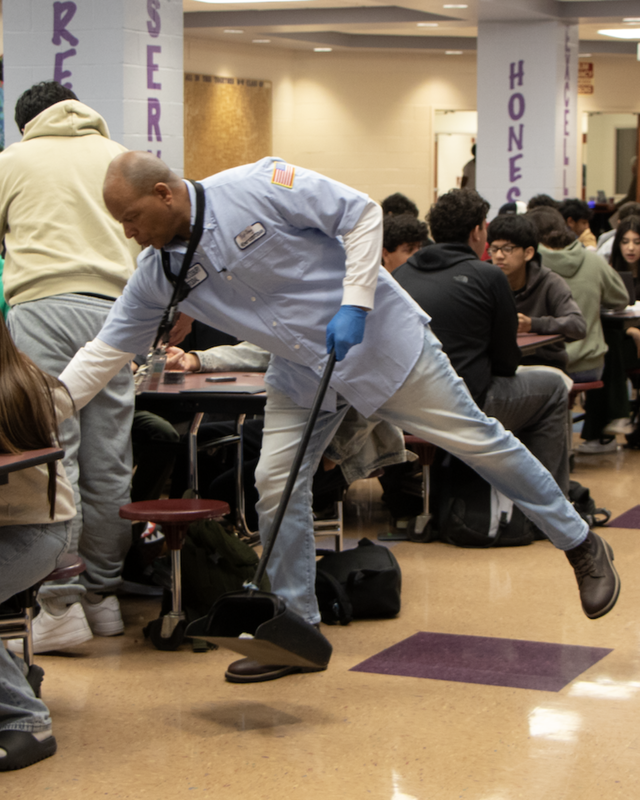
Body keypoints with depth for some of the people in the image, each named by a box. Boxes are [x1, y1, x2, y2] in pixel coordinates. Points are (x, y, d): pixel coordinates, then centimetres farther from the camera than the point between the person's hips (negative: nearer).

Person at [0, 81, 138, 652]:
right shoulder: (120, 157, 21)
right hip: (114, 309, 3)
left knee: (52, 454, -6)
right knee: (109, 464, 6)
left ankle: (61, 605, -11)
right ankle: (104, 594, 14)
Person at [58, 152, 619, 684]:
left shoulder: (256, 187, -23)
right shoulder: (157, 273, -6)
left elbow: (362, 214, -19)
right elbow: (106, 350, 0)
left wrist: (353, 303, -25)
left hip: (380, 338, -5)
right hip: (302, 371, 6)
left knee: (476, 439, 1)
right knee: (275, 483, -5)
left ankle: (582, 546, 18)